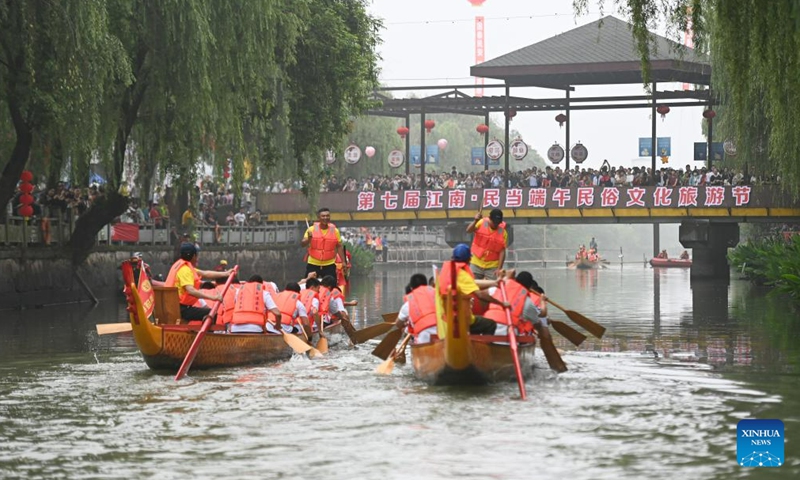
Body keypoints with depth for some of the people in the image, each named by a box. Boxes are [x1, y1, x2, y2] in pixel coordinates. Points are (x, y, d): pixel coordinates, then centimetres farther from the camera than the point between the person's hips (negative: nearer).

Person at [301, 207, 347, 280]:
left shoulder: (334, 230, 1)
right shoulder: (312, 229, -3)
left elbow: (339, 247, 8)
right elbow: (302, 244, -6)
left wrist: (344, 262, 3)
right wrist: (308, 239, -28)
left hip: (329, 265, 1)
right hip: (313, 265, -1)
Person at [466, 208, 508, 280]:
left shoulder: (503, 232, -9)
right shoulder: (481, 223, -6)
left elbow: (502, 251, -9)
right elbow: (468, 230, -18)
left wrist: (499, 268, -15)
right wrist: (475, 221, -35)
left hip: (492, 267, -1)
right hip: (477, 264, 1)